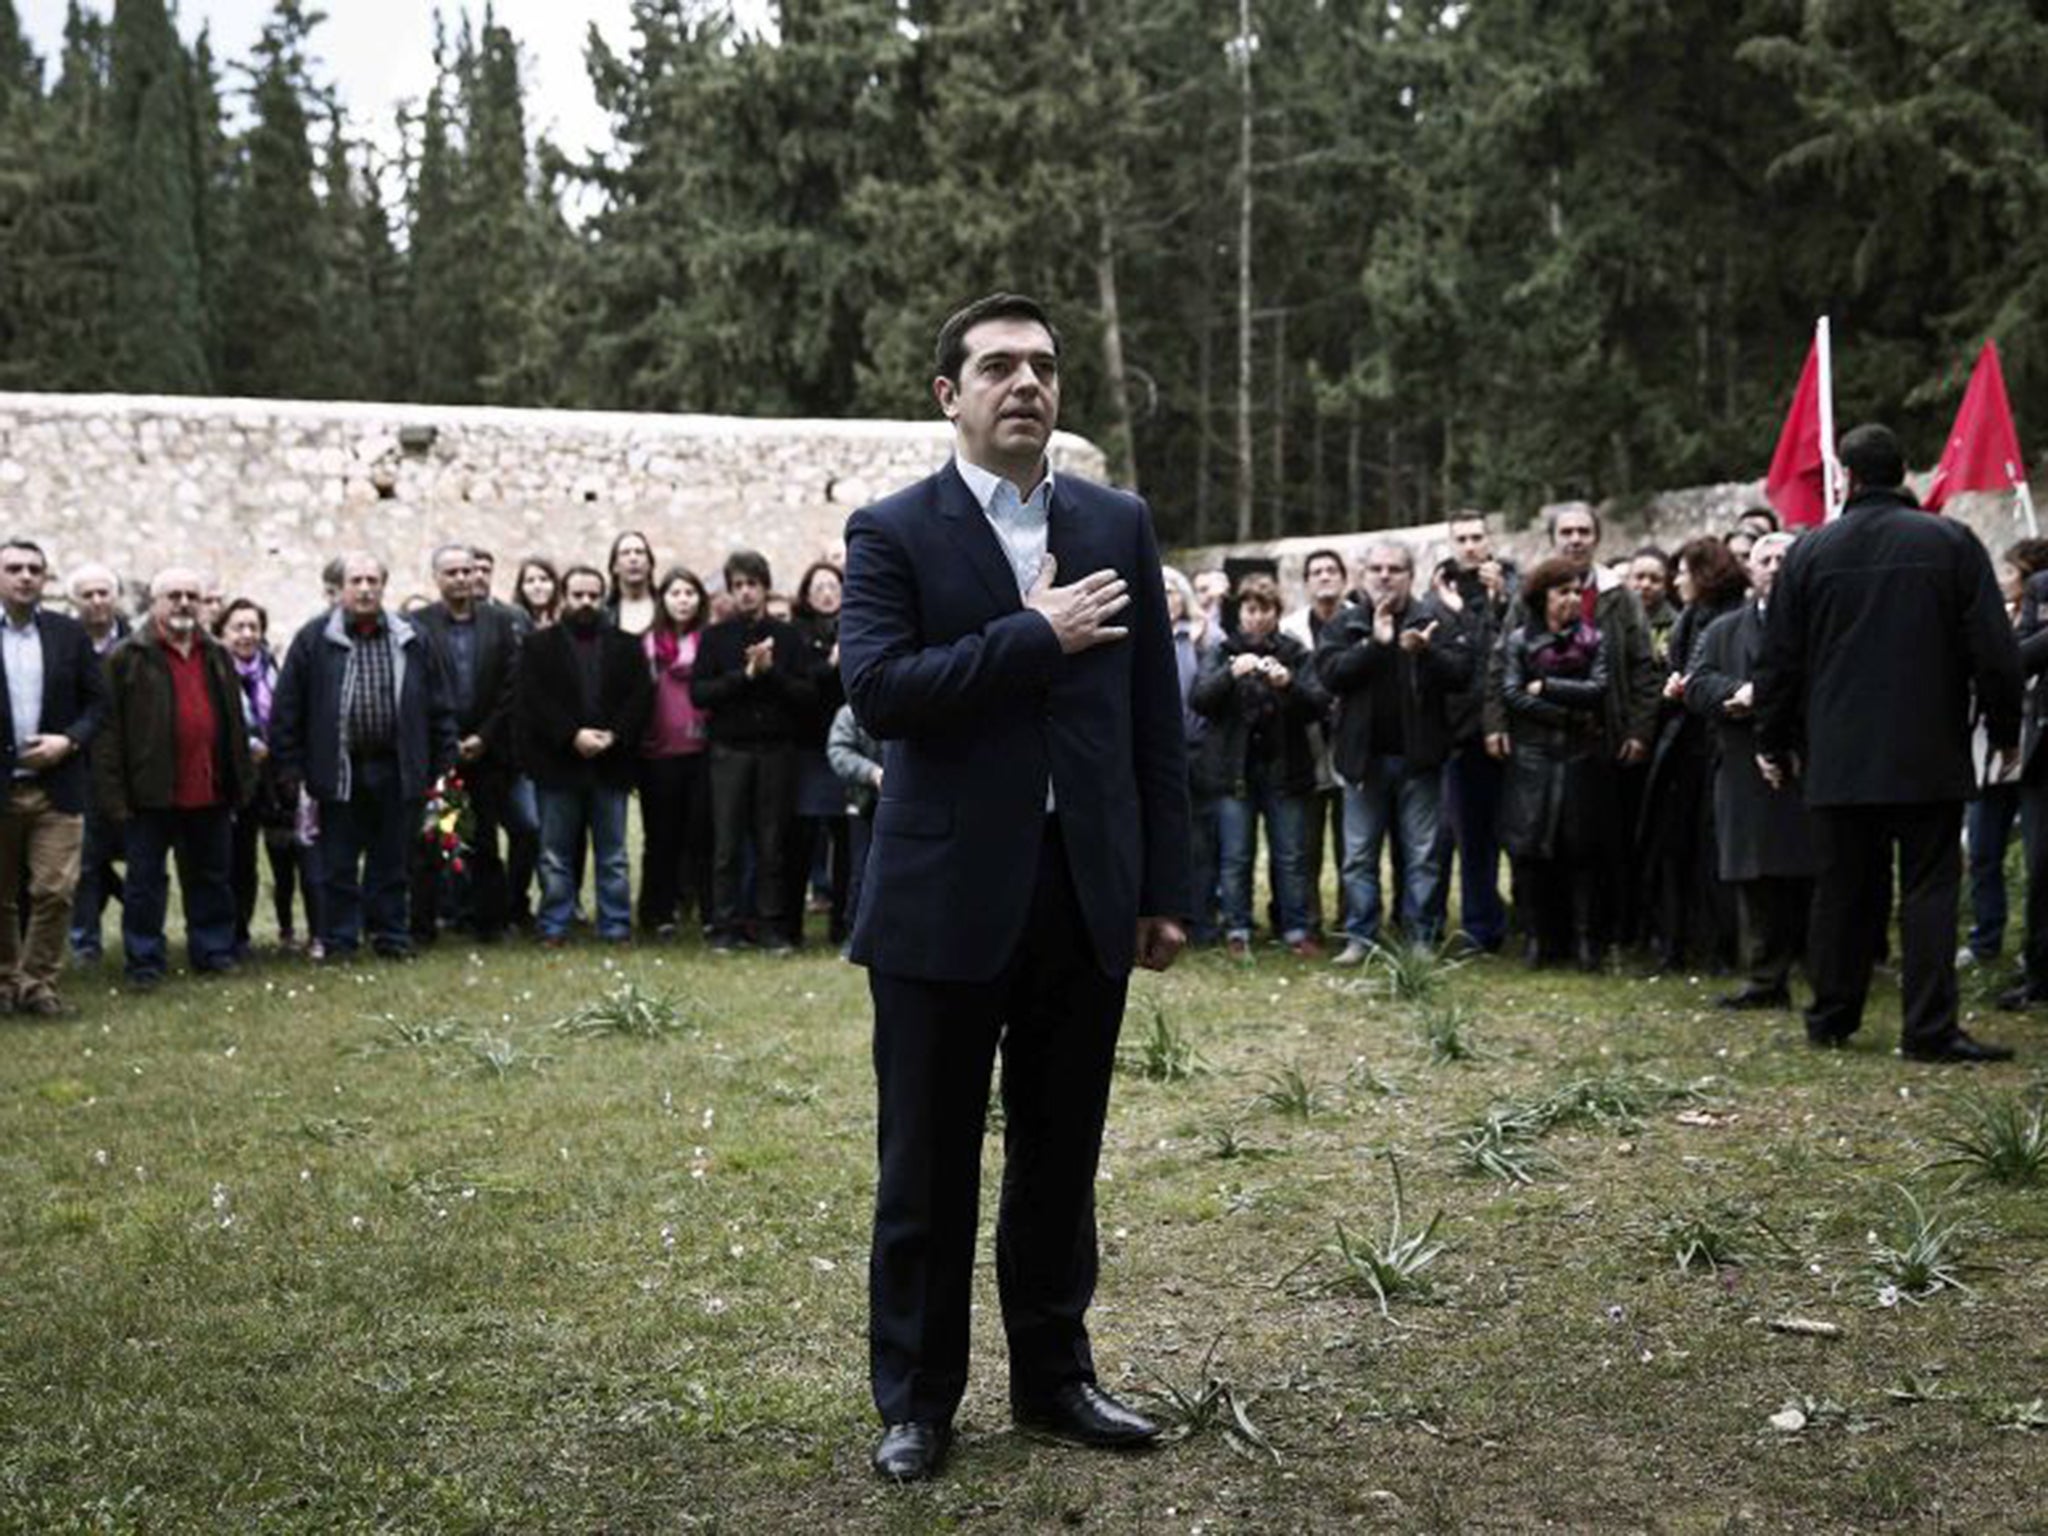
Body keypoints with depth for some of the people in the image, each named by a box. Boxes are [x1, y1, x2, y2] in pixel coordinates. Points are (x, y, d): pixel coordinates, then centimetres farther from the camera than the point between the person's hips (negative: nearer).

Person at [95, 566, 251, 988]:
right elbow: (109, 728, -7)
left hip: (209, 793, 5)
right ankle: (144, 961, 11)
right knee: (146, 881, 3)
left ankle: (214, 950, 24)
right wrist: (114, 792, -12)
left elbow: (235, 724, 16)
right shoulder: (127, 658, -4)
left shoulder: (218, 657, 12)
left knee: (212, 877, 13)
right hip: (151, 794, -4)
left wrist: (242, 783, 11)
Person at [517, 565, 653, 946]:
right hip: (558, 764, -1)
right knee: (555, 856, 4)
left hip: (611, 763, 1)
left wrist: (614, 736, -12)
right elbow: (534, 701, -6)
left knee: (613, 856, 6)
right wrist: (573, 736, -16)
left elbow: (641, 697, 2)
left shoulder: (626, 645, 10)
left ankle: (616, 927, 10)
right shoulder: (540, 645, 4)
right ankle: (553, 928, 10)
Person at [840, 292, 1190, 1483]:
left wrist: (1167, 887, 5)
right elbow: (878, 689, -17)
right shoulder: (893, 532, -2)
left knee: (1062, 1158, 14)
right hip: (948, 896, -3)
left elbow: (1156, 717, 8)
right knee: (929, 1165, 8)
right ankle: (917, 1397, 22)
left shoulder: (1121, 526, 8)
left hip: (1087, 893, 3)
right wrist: (1035, 637, -17)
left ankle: (1054, 1375, 29)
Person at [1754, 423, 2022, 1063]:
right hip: (1929, 756, -2)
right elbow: (1993, 649, -3)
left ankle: (1831, 1018, 18)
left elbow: (1779, 659, 6)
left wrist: (1774, 742, 16)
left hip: (1839, 757, 2)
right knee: (1929, 888, 0)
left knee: (1843, 888, 11)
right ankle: (1929, 1029, -5)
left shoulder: (1810, 550, 2)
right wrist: (2005, 732, 9)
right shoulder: (1951, 542, -2)